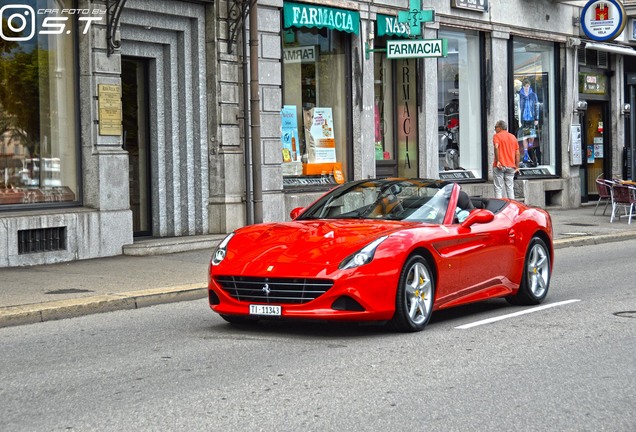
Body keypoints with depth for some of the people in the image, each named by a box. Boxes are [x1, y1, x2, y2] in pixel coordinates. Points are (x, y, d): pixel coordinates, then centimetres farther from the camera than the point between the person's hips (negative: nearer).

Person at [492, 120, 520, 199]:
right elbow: (517, 153, 12)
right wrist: (517, 166, 14)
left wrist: (497, 161, -20)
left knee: (498, 188, -3)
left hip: (500, 166, -5)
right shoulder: (513, 137, 15)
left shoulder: (497, 136, -1)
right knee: (510, 188, 8)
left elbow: (496, 147, -20)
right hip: (511, 166, 5)